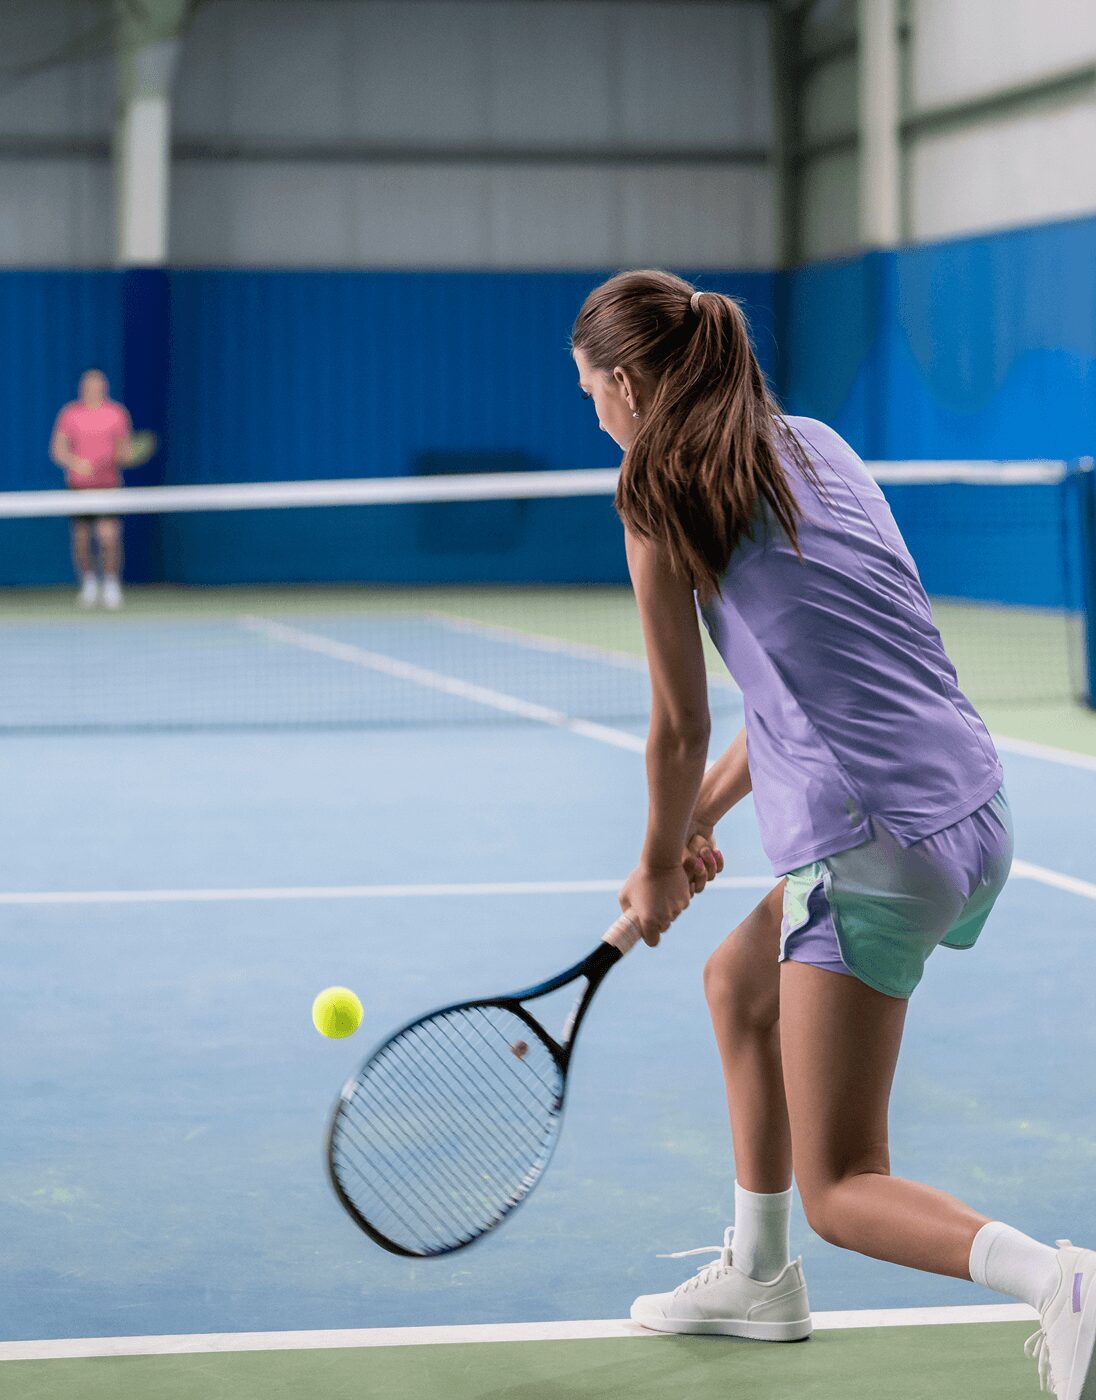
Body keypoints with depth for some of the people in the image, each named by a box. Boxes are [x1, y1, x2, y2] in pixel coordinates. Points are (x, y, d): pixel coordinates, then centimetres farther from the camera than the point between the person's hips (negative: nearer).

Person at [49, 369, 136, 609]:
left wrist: (123, 454, -10)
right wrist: (75, 462, -19)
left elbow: (126, 447, 13)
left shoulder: (117, 413, 4)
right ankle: (88, 583, 24)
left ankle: (112, 586, -4)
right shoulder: (69, 413, 3)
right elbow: (57, 449, 0)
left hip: (109, 484, -1)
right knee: (81, 538, 5)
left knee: (109, 535, -14)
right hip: (79, 485, 1)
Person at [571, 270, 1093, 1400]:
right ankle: (759, 1277, 42)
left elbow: (680, 729, 0)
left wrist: (660, 866, 16)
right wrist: (703, 817, 27)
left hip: (877, 840, -9)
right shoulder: (815, 448, 17)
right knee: (737, 983, 32)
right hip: (975, 809, 9)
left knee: (839, 1191, -2)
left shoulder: (664, 497, -5)